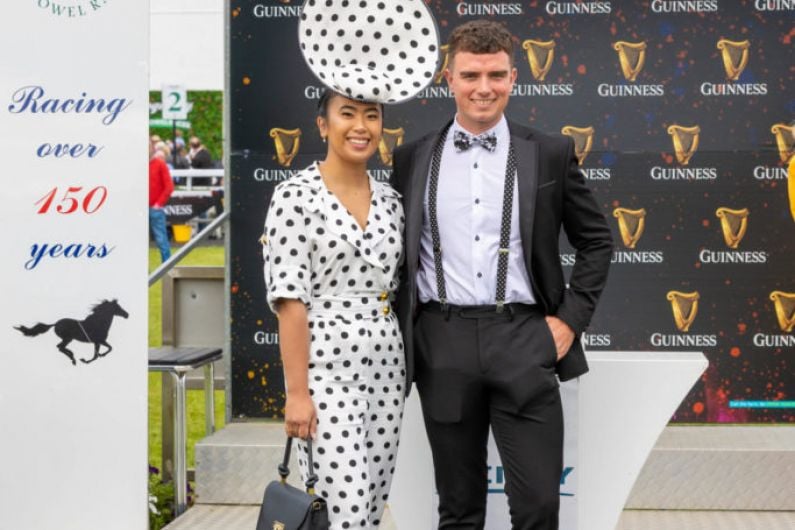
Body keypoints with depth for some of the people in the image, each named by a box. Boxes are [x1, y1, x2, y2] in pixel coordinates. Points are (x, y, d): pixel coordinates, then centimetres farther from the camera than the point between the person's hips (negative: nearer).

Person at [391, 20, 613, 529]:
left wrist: (571, 318, 1)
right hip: (444, 345, 1)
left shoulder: (550, 154, 4)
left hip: (523, 341, -1)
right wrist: (405, 326, 6)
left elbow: (596, 240, 11)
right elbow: (400, 249, 15)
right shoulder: (414, 158, 7)